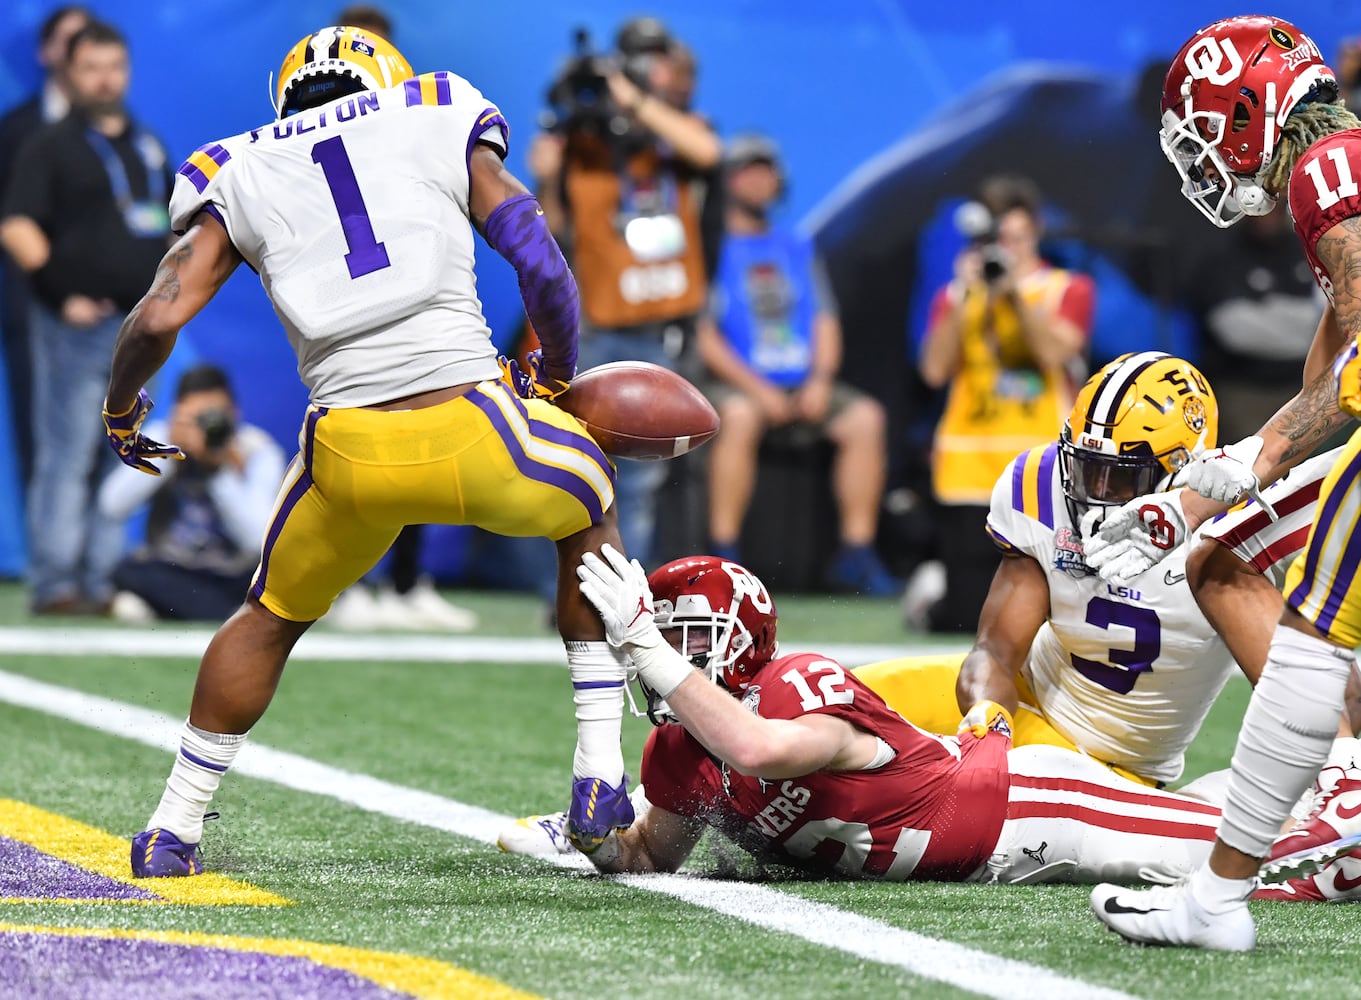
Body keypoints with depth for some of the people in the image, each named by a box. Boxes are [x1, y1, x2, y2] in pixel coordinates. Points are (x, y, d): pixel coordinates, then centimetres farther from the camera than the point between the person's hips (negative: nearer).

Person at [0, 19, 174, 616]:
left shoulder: (149, 147, 17)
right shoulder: (50, 147, -2)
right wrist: (61, 292, -17)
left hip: (140, 323, 6)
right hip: (77, 323, -6)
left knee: (124, 461, 6)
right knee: (67, 456, -8)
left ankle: (103, 581, 10)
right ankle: (55, 583, -7)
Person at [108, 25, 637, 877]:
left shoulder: (241, 177, 17)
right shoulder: (443, 130, 15)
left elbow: (160, 318, 5)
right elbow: (544, 270, 6)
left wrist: (121, 411, 24)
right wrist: (558, 375, 25)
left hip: (348, 455, 1)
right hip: (473, 429, -1)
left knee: (273, 616, 28)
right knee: (591, 511, 30)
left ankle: (175, 829, 32)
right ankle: (600, 780, 22)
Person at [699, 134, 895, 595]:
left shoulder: (798, 249, 18)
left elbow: (825, 322, 14)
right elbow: (704, 336, -8)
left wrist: (820, 380, -5)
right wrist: (757, 388, -17)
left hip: (804, 387, 5)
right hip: (734, 384, -5)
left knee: (865, 416, -19)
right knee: (738, 415, -38)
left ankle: (856, 554, -15)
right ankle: (722, 554, -33)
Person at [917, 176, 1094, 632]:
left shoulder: (1068, 289, 8)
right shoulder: (957, 296, 11)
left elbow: (1055, 351, -11)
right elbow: (935, 370, -5)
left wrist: (1015, 289, -16)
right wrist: (966, 295, -10)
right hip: (970, 471, 0)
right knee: (968, 619, -5)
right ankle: (931, 594, 29)